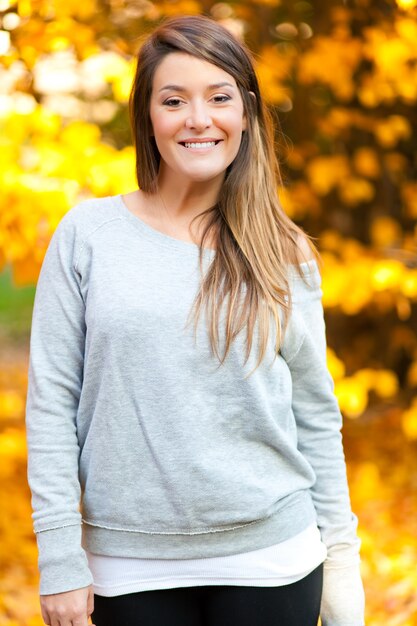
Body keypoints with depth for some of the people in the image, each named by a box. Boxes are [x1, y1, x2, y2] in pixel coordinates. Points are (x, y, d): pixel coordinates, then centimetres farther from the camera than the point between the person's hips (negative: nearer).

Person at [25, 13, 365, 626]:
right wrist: (60, 558, -6)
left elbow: (316, 415, 7)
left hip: (271, 557, 1)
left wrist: (340, 550, 5)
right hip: (131, 564, 0)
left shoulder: (286, 254, 3)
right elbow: (51, 402, -3)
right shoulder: (87, 234, -2)